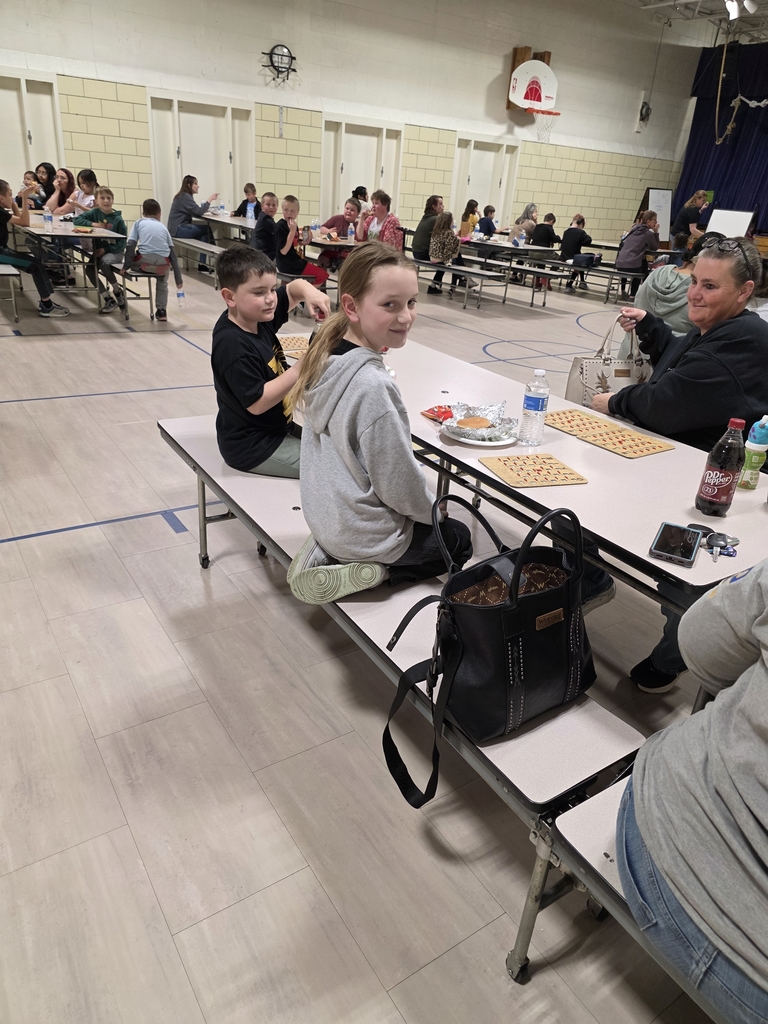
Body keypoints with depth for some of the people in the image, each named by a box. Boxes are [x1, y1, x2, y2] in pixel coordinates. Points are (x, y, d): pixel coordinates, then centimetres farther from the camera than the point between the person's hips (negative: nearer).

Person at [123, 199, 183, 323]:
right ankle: (162, 311, 24)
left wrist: (126, 266, 8)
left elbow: (130, 246, 3)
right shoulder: (163, 227, 23)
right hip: (163, 263, 3)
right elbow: (172, 253, 17)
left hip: (145, 261, -2)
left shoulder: (139, 222, 17)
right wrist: (178, 277, 17)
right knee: (163, 282, 33)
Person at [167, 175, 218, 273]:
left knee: (204, 233, -3)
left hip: (179, 228, 9)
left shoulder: (184, 196, 18)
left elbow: (194, 212, 17)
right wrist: (210, 199, -13)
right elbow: (199, 212, -20)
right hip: (178, 230, -9)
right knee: (207, 230, -10)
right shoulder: (185, 197, -13)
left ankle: (202, 264, -9)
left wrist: (203, 209, -1)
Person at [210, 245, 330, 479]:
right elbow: (257, 403, -28)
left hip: (275, 430, 9)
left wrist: (310, 292, -16)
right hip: (253, 448, -9)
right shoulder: (233, 345, -27)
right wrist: (302, 368, -28)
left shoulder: (259, 318, -2)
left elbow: (293, 289, 8)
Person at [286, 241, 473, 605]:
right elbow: (400, 483, -22)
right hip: (364, 532, -7)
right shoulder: (373, 386, -31)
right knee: (458, 538, 20)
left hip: (323, 515, 7)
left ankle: (325, 554, 15)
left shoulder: (328, 359, -5)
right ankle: (374, 571, 3)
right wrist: (432, 510, -2)